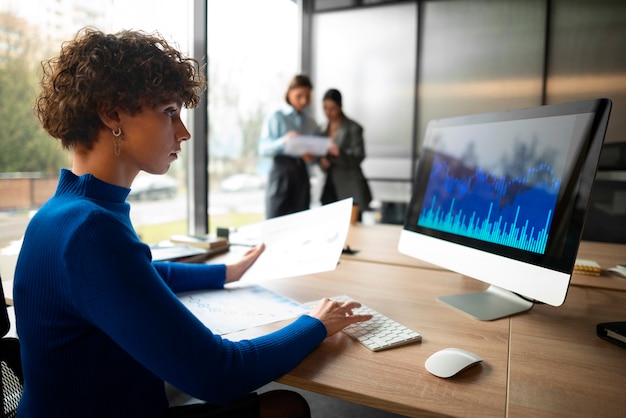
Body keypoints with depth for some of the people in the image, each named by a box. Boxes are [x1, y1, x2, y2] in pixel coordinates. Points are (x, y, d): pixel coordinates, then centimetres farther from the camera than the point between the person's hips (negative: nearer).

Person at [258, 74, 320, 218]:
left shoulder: (311, 123, 15)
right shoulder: (276, 118, 2)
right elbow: (263, 149, -7)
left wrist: (311, 156, -7)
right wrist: (283, 141, -25)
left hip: (302, 174, 4)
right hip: (282, 172, -4)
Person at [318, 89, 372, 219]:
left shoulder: (353, 128, -3)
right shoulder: (324, 129, 14)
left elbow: (358, 157, -10)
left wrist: (339, 153, -28)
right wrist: (322, 161, -4)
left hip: (350, 189, -5)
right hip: (330, 188, 5)